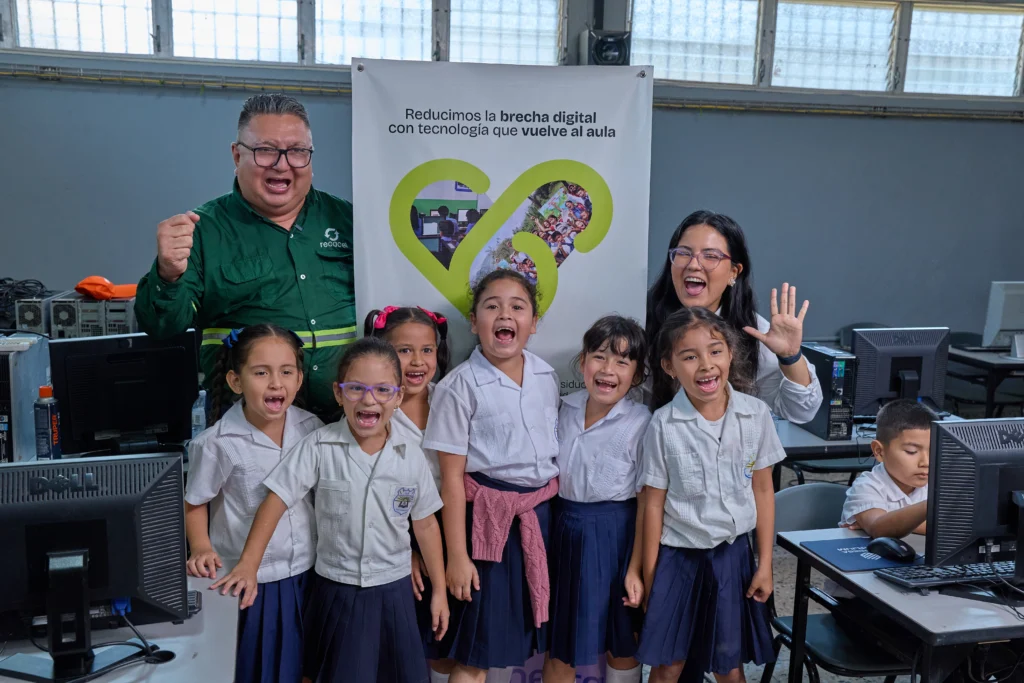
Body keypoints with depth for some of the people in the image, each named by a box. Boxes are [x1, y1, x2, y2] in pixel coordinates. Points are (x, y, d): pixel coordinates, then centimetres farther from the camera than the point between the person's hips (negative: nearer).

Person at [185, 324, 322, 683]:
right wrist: (201, 548, -16)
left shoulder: (311, 428, -5)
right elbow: (195, 503, -2)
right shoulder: (218, 444, -17)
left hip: (306, 573, 4)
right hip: (247, 583, -3)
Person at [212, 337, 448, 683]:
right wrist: (248, 565, -19)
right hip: (337, 590, -1)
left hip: (393, 590, 2)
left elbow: (425, 525, 2)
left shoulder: (411, 456, -6)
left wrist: (439, 590, 6)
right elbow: (276, 500, -11)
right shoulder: (319, 447, -12)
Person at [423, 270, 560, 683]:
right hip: (488, 519, -5)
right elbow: (452, 476, -11)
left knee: (548, 639, 16)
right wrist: (457, 555, -11)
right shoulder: (460, 386, -12)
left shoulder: (547, 377, 3)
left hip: (543, 513, 5)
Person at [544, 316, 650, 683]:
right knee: (558, 641, 15)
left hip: (614, 534, -4)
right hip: (565, 528, 4)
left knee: (620, 644, 14)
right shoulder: (567, 408, -1)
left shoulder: (641, 423, -16)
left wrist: (636, 568, -13)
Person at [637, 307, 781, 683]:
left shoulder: (756, 414, -6)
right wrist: (650, 576, -2)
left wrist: (765, 563, 3)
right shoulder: (664, 425, -12)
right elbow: (654, 503, -6)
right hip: (678, 557, -1)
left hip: (733, 554, 2)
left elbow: (763, 490, 2)